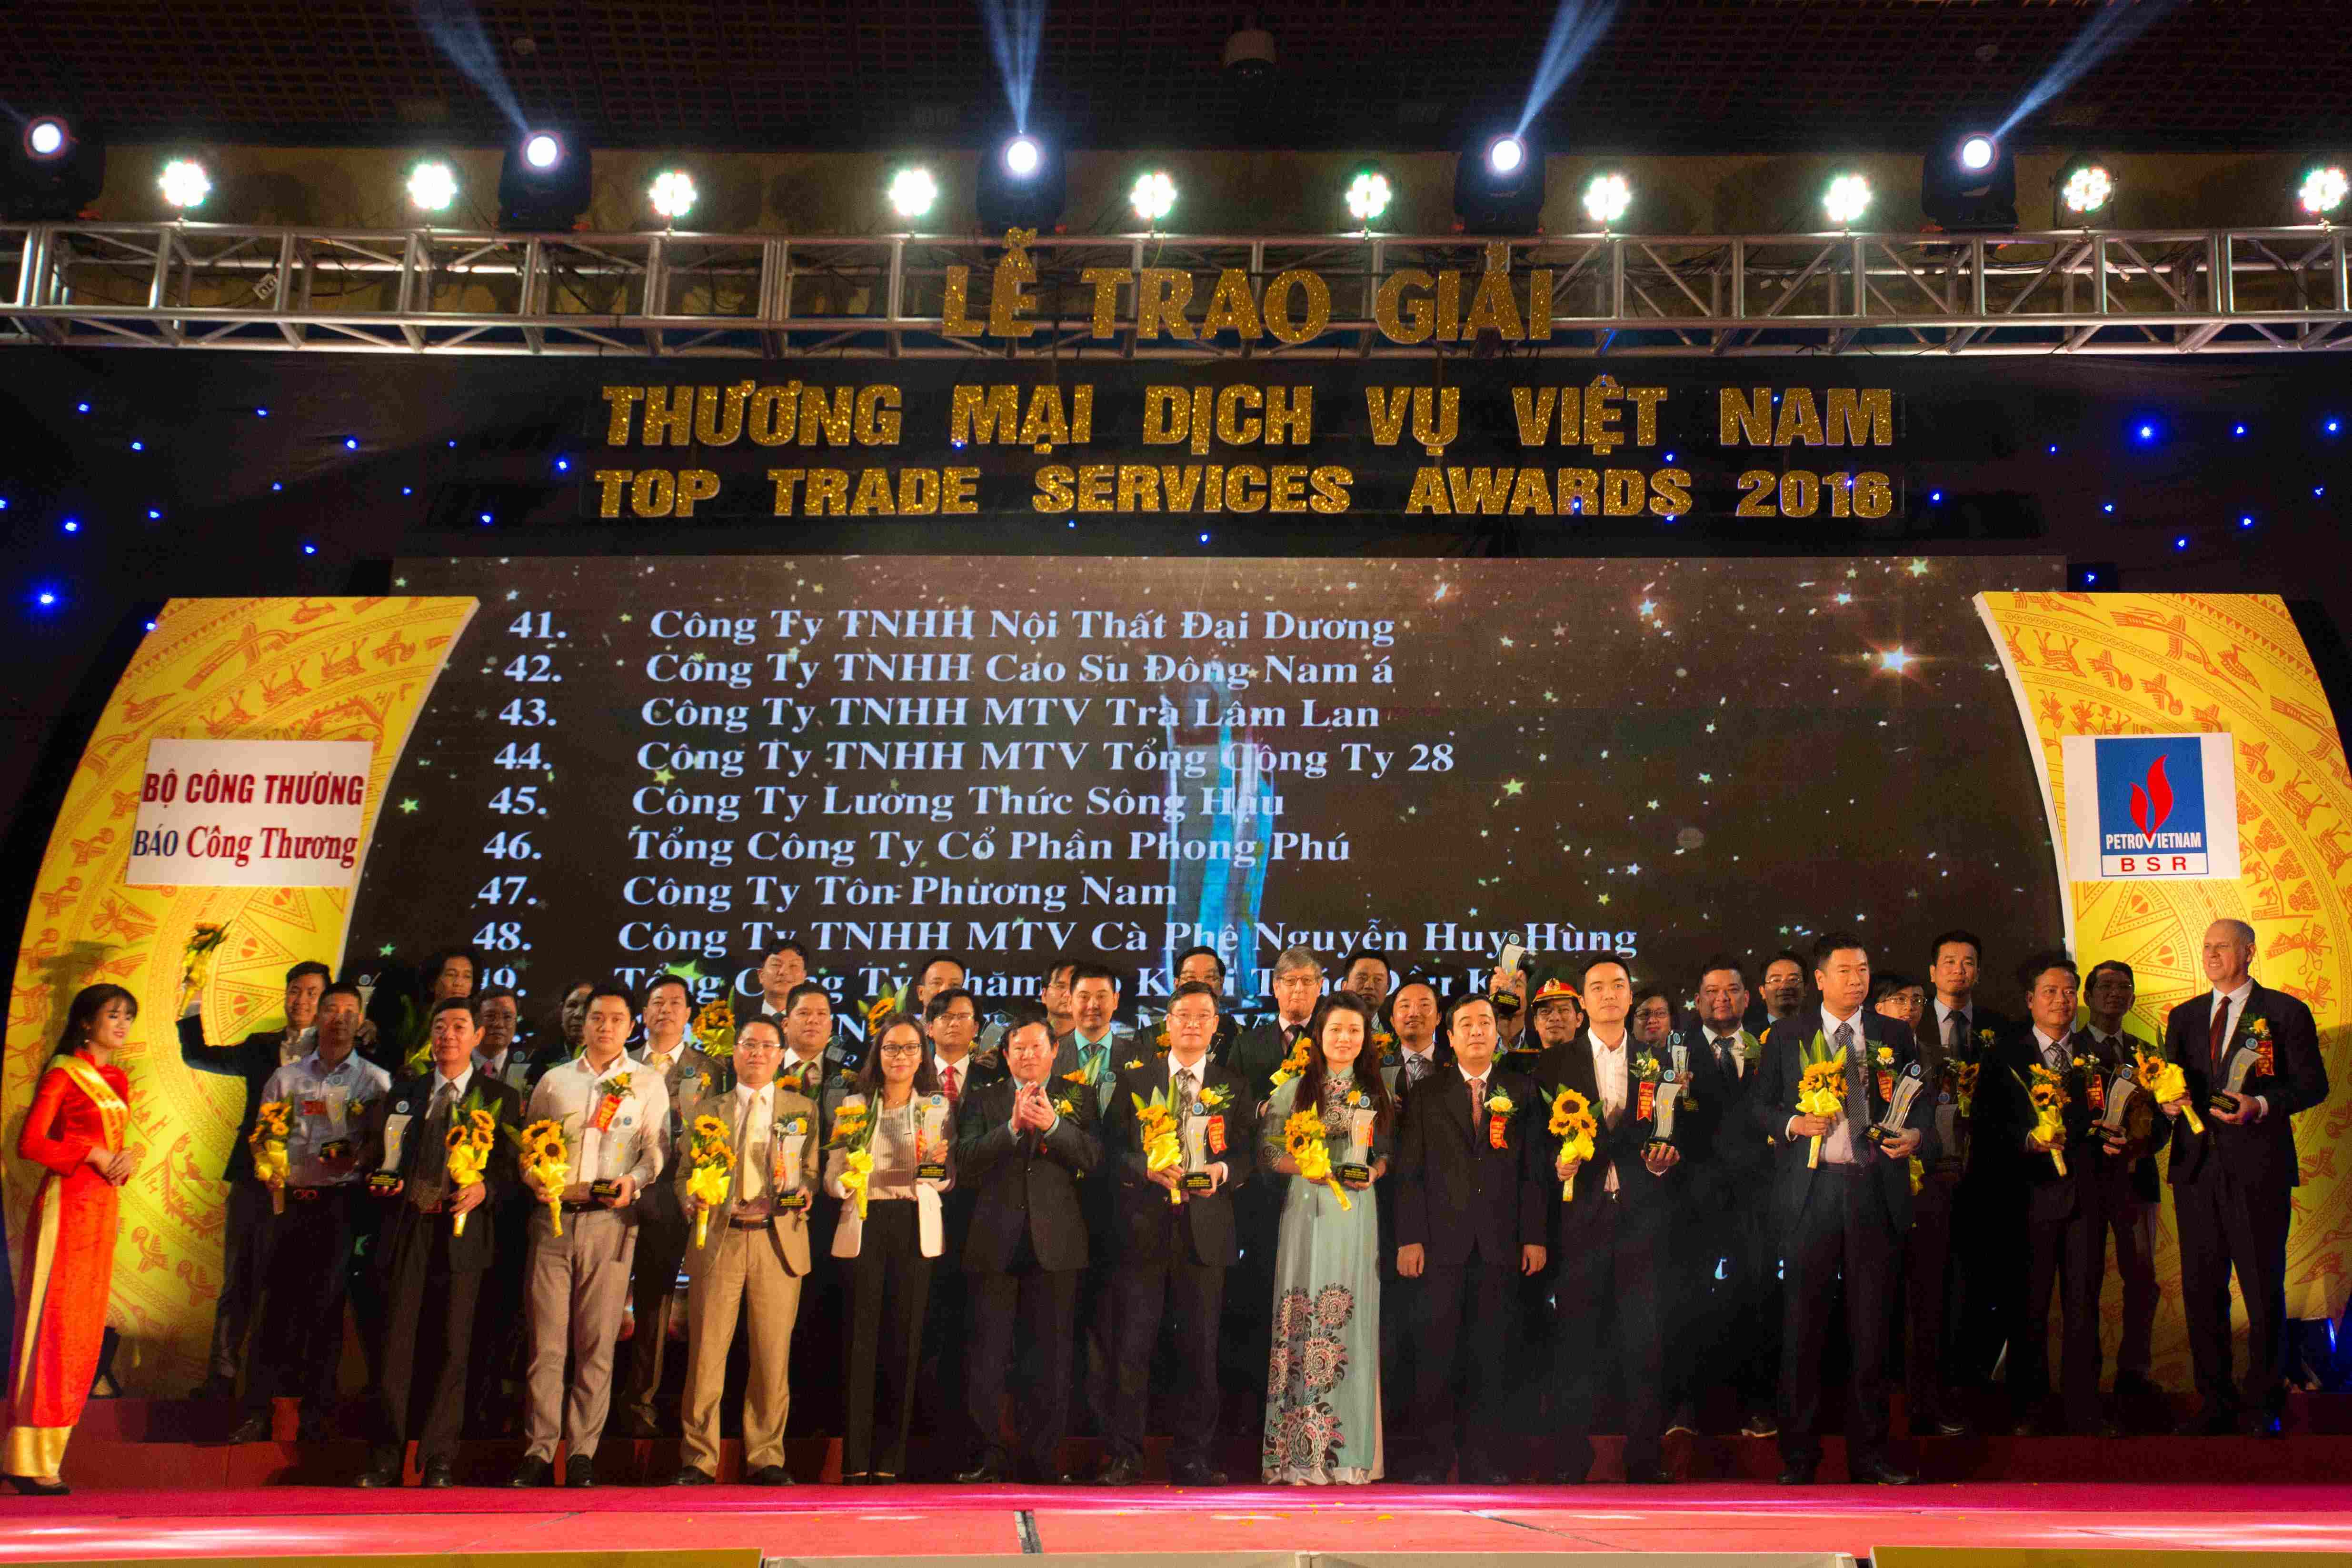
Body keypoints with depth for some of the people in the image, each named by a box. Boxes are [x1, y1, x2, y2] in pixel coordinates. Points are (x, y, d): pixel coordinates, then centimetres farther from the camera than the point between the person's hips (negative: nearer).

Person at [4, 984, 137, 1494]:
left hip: (103, 1205, 8)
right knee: (53, 1324, -7)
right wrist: (93, 1153, -14)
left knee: (83, 1329, 8)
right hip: (67, 1204, -8)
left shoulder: (116, 1080, 16)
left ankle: (43, 1455, 14)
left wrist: (125, 1157, 0)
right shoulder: (63, 1073, -6)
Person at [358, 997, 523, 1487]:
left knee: (451, 1345, -1)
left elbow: (513, 1167, 3)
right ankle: (386, 1457, 7)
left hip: (462, 1231, -2)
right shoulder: (402, 1094, 17)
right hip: (407, 1230, 2)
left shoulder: (501, 1098, 8)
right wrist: (384, 1183, 0)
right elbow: (379, 1157, 21)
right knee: (397, 1343, 0)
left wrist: (484, 1189, -14)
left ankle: (439, 1460, 6)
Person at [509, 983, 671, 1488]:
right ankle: (538, 1451, 2)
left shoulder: (648, 1083, 11)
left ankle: (583, 1452, 3)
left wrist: (634, 1180, -12)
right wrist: (534, 1178, -3)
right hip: (553, 1217, 1)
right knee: (546, 1341, -2)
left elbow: (658, 1147, 6)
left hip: (610, 1220, -1)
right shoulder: (554, 1080, 16)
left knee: (597, 1343, -2)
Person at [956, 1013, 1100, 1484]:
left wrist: (1052, 1124, -19)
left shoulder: (1077, 1099, 10)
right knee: (989, 1356, 3)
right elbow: (967, 1161, -6)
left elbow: (1093, 1157, -4)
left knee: (1051, 1355, 4)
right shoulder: (983, 1100, 10)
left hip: (1054, 1244, 0)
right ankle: (991, 1453, 10)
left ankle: (1043, 1456, 12)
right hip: (995, 1245, 0)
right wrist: (1013, 1126, -18)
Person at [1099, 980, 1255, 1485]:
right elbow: (1112, 1145, 4)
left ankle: (1191, 1458, 13)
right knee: (1133, 1345, -1)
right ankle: (1124, 1457, 6)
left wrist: (1223, 1171, -13)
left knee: (1199, 1349, 4)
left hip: (1205, 1231, 1)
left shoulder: (1233, 1088, 12)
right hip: (1144, 1229, -1)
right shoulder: (1135, 1080, 9)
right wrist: (1148, 1168, -14)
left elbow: (1247, 1154, 8)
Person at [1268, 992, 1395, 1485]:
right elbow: (1268, 1153, 0)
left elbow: (1390, 1152, 16)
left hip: (1357, 1216, 2)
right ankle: (1301, 1449, 2)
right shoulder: (1296, 1089, 2)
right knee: (1305, 1318, -3)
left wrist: (1374, 1171, -5)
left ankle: (1349, 1448, 7)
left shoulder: (1377, 1091, 10)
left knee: (1352, 1320, 1)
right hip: (1308, 1211, -2)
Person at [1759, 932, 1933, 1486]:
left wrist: (1916, 1134, -8)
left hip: (1875, 1193, 1)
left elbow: (1922, 1103, 13)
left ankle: (1869, 1454, 15)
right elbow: (1760, 1106, 8)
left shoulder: (1895, 1036, 11)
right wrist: (1793, 1123, -11)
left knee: (1871, 1330, 6)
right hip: (1810, 1192, -1)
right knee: (1802, 1331, 1)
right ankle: (1798, 1456, 10)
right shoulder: (1786, 1036, 7)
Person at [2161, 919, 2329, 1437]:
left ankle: (2265, 1407, 12)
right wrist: (2167, 1100, -4)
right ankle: (2216, 1403, 18)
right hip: (2196, 1169, 5)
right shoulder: (2184, 1017, 16)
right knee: (2201, 1291, 8)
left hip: (2258, 1169, -4)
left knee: (2264, 1291, 0)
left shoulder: (2285, 1012, 1)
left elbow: (2313, 1083, -3)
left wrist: (2261, 1105, -18)